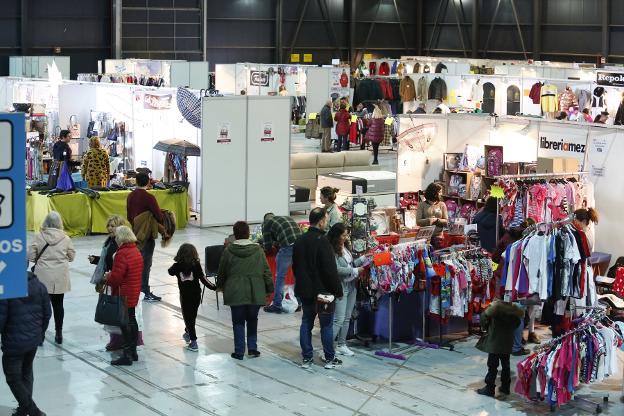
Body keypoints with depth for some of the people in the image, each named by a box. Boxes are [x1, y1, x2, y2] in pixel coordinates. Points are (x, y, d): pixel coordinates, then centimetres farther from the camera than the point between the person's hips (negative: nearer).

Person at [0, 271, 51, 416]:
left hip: (14, 343, -6)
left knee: (13, 378, 7)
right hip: (34, 340, 6)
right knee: (27, 373, 23)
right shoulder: (39, 285, -1)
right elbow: (47, 313, 6)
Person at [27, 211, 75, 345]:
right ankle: (58, 333, 18)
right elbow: (71, 256, 3)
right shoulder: (65, 238, -5)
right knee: (58, 304, 12)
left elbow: (30, 255, -7)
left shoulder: (39, 237, -9)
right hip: (60, 277, 1)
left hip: (43, 276, -1)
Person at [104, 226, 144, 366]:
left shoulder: (122, 254, -22)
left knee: (125, 323, -4)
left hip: (123, 295, -9)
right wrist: (111, 275, 15)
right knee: (132, 320, 18)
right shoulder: (136, 251, 8)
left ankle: (127, 355, -2)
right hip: (134, 293, 9)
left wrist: (107, 278, -2)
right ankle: (133, 352, 26)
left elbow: (116, 277, -23)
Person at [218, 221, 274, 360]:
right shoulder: (258, 250, -3)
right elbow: (266, 272, 0)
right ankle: (252, 348, 15)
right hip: (255, 293, 1)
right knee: (252, 320, 16)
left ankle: (239, 351, 9)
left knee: (238, 321, 7)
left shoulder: (228, 251, -4)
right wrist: (269, 289, 10)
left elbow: (222, 272, 7)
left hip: (236, 292, -1)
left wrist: (221, 285, 25)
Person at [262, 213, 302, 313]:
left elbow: (267, 247, 11)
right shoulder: (288, 218, 31)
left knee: (280, 276, 5)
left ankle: (277, 305, 8)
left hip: (288, 247, -6)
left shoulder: (267, 222, 15)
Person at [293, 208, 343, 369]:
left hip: (304, 290, 7)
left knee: (306, 322, 11)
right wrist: (337, 290, -12)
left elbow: (295, 265, 15)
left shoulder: (300, 241, 6)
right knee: (327, 324, 4)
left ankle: (307, 358, 13)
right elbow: (330, 269, -20)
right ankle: (329, 359, 10)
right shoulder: (322, 241, -18)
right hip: (322, 290, -7)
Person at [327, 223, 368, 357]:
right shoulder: (332, 250, -18)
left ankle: (341, 345, 23)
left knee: (347, 318, 14)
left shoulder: (344, 248, 8)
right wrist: (355, 271, -17)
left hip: (351, 286, 9)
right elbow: (337, 269, -23)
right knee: (338, 320, -10)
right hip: (341, 288, -9)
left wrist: (363, 259, 6)